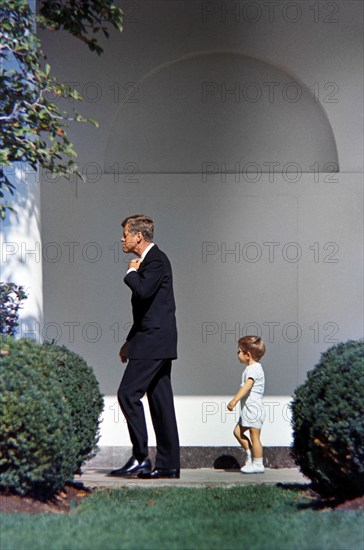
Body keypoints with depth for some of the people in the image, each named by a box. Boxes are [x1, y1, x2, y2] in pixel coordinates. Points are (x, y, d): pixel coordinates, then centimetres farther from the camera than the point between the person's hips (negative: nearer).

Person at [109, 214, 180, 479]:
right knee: (160, 400, 8)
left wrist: (132, 272, -8)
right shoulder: (149, 260, 20)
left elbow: (143, 291, -28)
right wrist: (130, 341, 25)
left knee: (128, 393, -12)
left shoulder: (156, 260, -11)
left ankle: (140, 458, -10)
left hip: (154, 340, -10)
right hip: (154, 339, 10)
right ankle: (168, 464, 8)